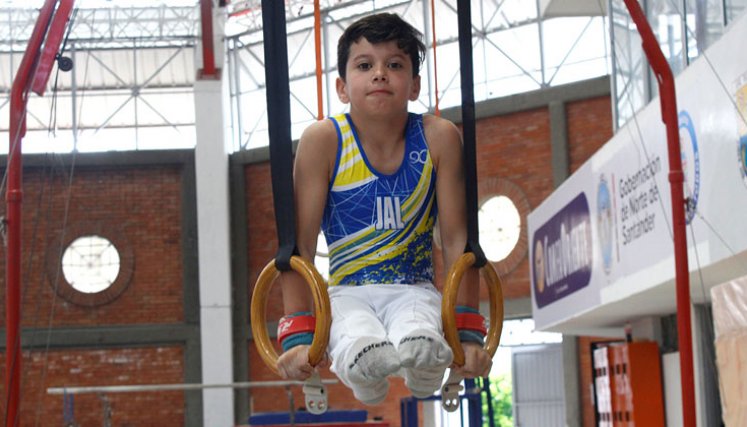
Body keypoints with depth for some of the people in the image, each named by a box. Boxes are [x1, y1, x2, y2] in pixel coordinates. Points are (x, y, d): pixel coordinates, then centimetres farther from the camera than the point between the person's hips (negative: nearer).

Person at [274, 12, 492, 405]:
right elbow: (300, 245, -9)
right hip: (347, 293, 0)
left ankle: (423, 382, 5)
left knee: (420, 347, -36)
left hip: (414, 289, 1)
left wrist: (468, 332, -8)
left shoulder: (438, 138, -6)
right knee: (366, 355, -36)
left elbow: (456, 240, -3)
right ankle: (368, 387, 5)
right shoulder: (323, 140, -9)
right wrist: (298, 335, -17)